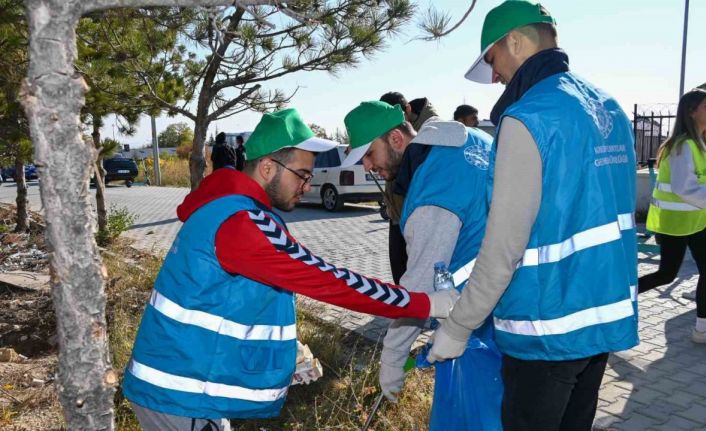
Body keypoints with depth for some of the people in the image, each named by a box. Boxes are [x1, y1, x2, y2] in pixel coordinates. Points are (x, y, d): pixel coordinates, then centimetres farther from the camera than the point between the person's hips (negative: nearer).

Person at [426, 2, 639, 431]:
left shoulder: (529, 117, -18)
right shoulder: (610, 108, 7)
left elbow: (503, 248, -21)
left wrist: (457, 328, -10)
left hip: (548, 327, -8)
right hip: (607, 314, 8)